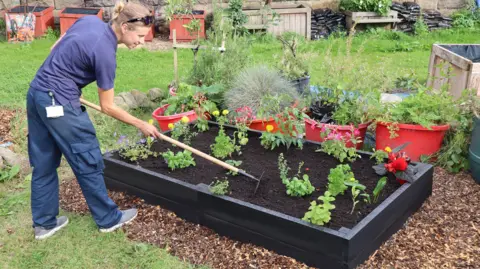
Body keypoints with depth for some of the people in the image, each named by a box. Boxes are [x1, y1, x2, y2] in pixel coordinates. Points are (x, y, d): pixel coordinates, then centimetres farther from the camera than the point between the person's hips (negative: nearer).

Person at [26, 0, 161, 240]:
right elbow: (107, 107, -11)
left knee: (43, 163, 16)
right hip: (58, 103, -9)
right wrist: (142, 125, -2)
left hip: (37, 93, 9)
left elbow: (55, 50, 14)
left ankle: (44, 223, 29)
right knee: (88, 162, 6)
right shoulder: (105, 52, -19)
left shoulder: (90, 21, 3)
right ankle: (108, 219, 22)